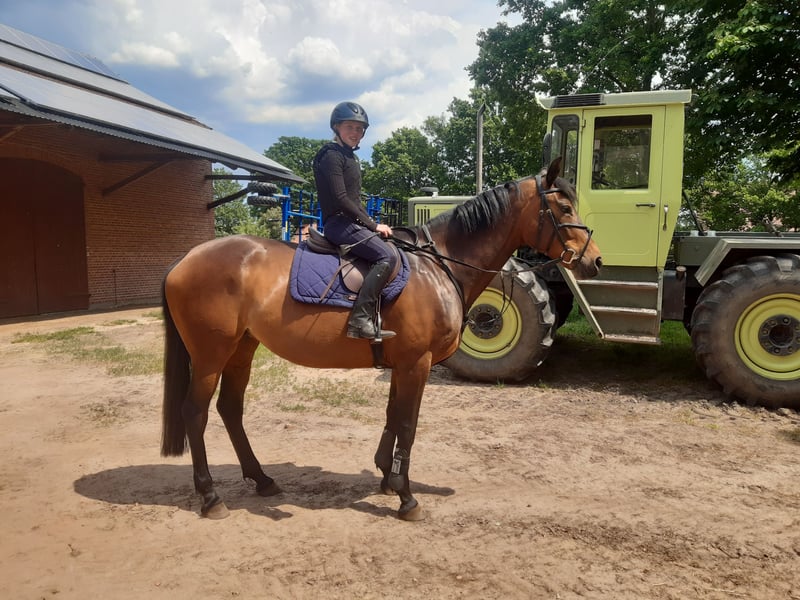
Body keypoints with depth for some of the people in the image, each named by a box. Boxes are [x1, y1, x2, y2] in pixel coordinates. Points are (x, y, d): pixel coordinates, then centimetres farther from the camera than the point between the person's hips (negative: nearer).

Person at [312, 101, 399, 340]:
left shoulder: (349, 157, 21)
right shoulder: (331, 155, -8)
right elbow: (341, 199, -18)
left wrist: (372, 224, 9)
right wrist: (373, 225, -15)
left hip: (351, 222, 10)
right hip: (339, 222, -10)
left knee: (391, 249, 11)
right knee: (388, 256, -23)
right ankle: (360, 320, -27)